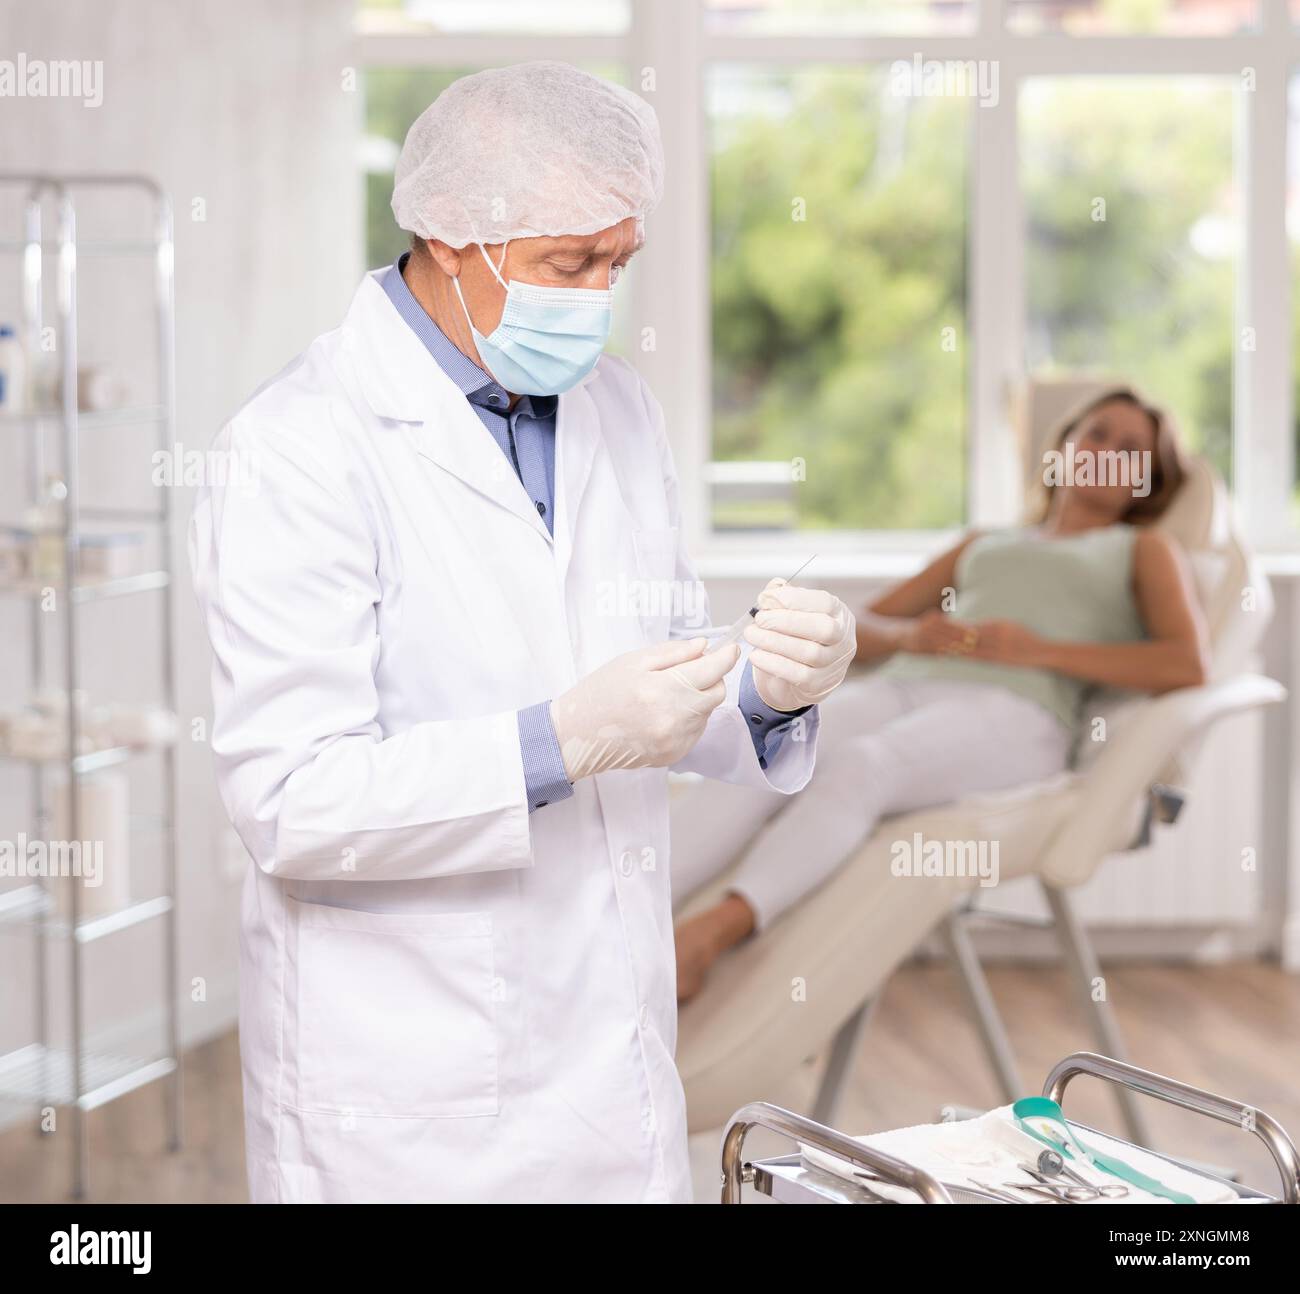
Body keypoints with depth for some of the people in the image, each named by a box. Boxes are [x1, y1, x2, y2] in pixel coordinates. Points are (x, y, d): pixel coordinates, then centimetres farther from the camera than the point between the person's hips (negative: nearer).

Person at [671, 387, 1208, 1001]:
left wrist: (1039, 650, -5)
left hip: (1011, 716, -4)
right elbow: (860, 629, 30)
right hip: (899, 690, 4)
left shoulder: (1143, 549, 25)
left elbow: (1187, 664, 3)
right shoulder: (984, 545, 38)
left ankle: (711, 930, -61)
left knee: (855, 768, -39)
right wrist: (908, 635, 5)